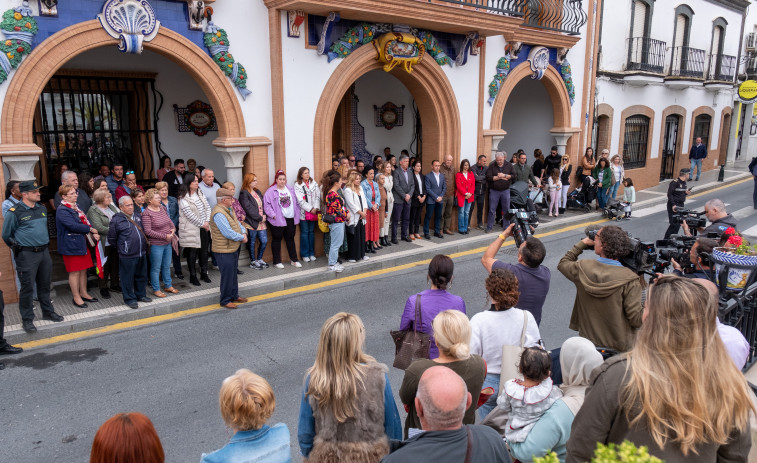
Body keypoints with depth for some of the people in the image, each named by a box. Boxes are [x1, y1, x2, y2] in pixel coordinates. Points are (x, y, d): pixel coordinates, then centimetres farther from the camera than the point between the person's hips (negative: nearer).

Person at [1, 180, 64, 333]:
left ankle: (48, 312, 29)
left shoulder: (42, 209, 8)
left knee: (45, 285, 16)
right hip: (26, 255, -6)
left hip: (44, 252, 6)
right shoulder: (15, 212, -11)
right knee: (27, 287, 0)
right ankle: (27, 319, 10)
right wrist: (18, 247, 7)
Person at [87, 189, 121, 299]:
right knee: (104, 266, 4)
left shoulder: (111, 207, 10)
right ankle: (103, 288, 17)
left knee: (115, 264, 14)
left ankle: (114, 284, 29)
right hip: (105, 244, -6)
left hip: (115, 242, 6)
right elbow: (99, 227, -21)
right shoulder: (93, 210, -11)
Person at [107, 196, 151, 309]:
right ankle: (129, 299, 15)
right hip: (127, 256, -6)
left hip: (142, 253, 6)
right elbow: (111, 239, -2)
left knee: (141, 276, 16)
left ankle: (140, 295, 31)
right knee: (128, 278, 3)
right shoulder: (116, 220, -9)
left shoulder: (138, 216, 10)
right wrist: (122, 247, 3)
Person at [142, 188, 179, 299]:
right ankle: (156, 289, 19)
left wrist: (173, 228, -2)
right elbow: (148, 231, -21)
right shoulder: (146, 213, -17)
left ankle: (168, 286, 33)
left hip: (167, 243, 7)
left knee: (167, 266, 19)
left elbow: (169, 220, 20)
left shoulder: (162, 208, 6)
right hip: (156, 245, -7)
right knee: (156, 268, 5)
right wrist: (164, 236, -20)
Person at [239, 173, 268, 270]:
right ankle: (253, 261, 18)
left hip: (261, 222, 7)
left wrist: (264, 215, -3)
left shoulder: (257, 192, 15)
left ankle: (259, 259, 25)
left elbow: (262, 204, 14)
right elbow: (249, 209, -15)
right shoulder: (244, 194, -9)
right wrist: (260, 218, -13)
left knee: (264, 241, 7)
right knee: (252, 242, 4)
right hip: (251, 223, -7)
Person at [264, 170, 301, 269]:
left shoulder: (290, 189, 12)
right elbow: (266, 204, -10)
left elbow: (296, 203, 14)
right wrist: (273, 215, -16)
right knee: (277, 240, 4)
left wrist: (297, 215, 7)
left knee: (290, 239, 13)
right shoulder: (271, 191, -5)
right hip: (278, 220, -4)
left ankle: (294, 260, 21)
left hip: (291, 219, 5)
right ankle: (277, 261, 14)